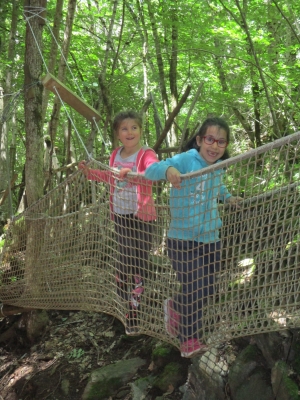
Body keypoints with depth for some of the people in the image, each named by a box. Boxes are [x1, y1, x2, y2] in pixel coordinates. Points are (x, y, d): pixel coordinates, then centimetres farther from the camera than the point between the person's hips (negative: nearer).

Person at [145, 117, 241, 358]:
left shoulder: (219, 167, 5)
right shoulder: (186, 160, -17)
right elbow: (151, 171, -29)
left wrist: (228, 197, 21)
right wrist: (168, 169, -47)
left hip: (211, 239, 7)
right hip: (184, 239, -7)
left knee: (207, 290, 17)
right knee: (191, 292, 1)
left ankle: (174, 306, 46)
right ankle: (189, 340, 26)